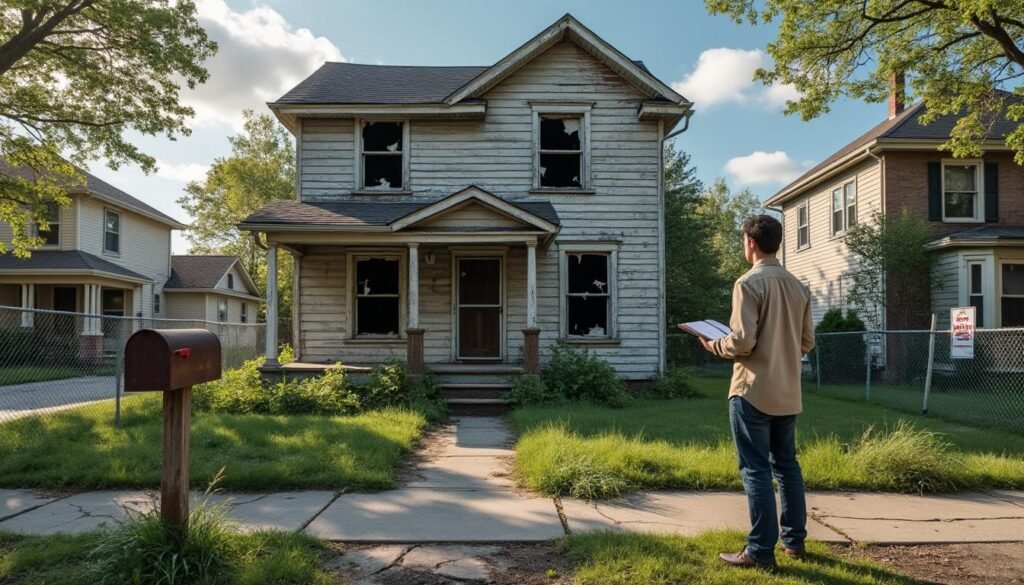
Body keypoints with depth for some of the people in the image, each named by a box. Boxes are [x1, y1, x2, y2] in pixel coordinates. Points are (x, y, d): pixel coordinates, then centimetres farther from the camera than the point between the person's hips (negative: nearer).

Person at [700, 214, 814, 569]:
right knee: (787, 465, 17)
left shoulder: (749, 283, -14)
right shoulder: (797, 286, 8)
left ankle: (761, 551, 6)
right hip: (788, 393, 7)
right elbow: (807, 342, 12)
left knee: (756, 470, 0)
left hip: (753, 392, -7)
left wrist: (715, 345, -1)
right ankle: (795, 540, 28)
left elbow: (743, 341, -20)